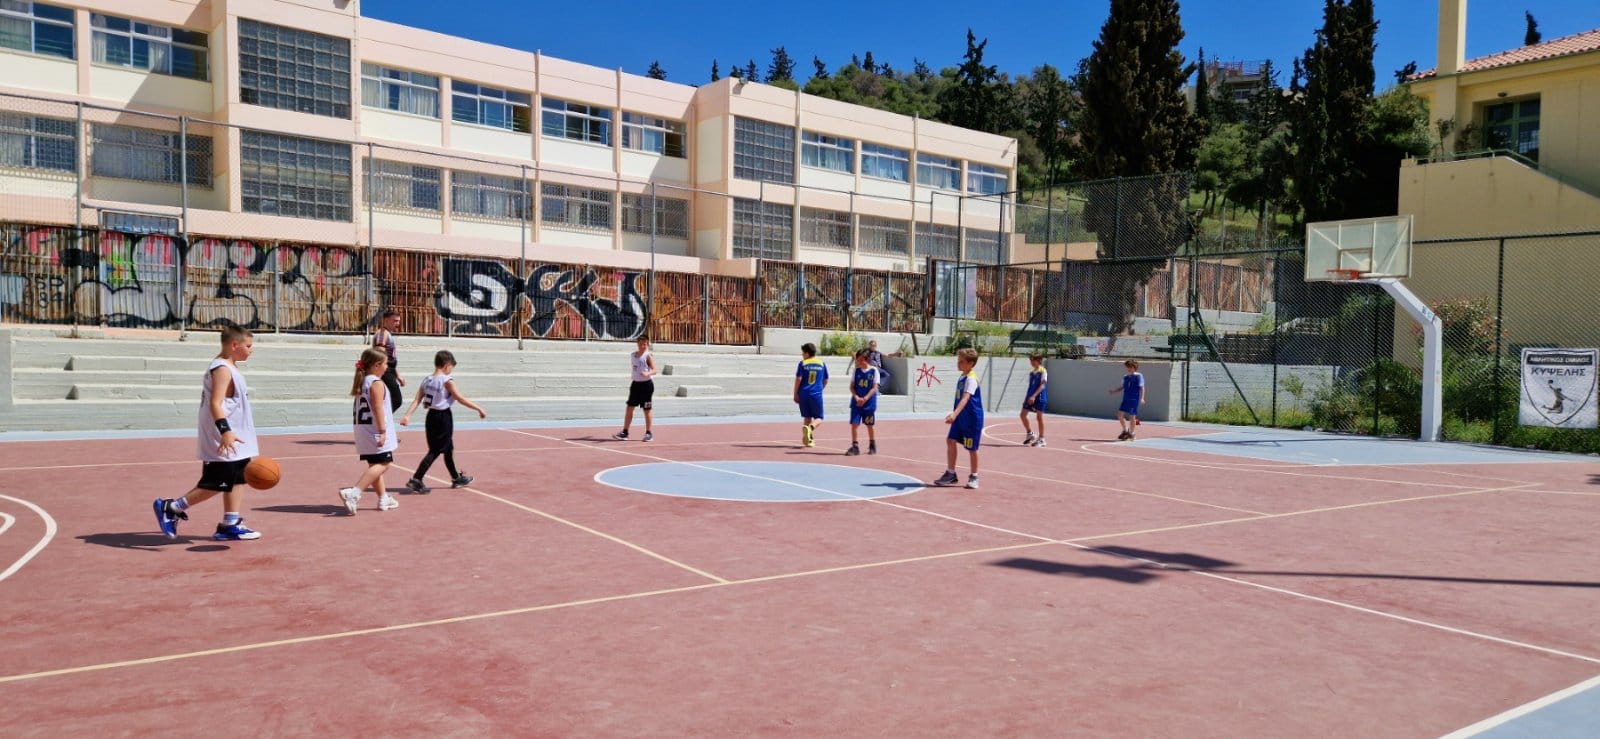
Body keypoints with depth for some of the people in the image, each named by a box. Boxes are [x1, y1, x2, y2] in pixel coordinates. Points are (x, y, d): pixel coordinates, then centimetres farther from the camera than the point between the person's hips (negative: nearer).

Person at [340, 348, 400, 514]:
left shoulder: (362, 382, 14)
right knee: (382, 464, -8)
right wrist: (383, 431, -22)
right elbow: (378, 408, -20)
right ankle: (354, 493, -20)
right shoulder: (377, 383, -13)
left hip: (364, 430, 10)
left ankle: (383, 498, 23)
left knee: (374, 464, 15)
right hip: (375, 431, -10)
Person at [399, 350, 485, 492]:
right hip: (443, 417, -8)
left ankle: (456, 477, 33)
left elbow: (417, 400, -1)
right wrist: (479, 408, -7)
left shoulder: (426, 379, 5)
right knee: (435, 451, -2)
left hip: (431, 416, 8)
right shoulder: (447, 381, -15)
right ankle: (416, 480, -9)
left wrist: (407, 415, -5)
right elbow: (461, 399, -14)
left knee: (447, 448, 20)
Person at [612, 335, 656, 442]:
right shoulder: (633, 355, 9)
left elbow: (654, 370, -21)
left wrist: (647, 373, -40)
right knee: (629, 408, 2)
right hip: (636, 384, 6)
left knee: (646, 409, 1)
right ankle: (625, 432, 6)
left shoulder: (649, 356, -10)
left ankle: (648, 433, 13)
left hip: (646, 384, -6)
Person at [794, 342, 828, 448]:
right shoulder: (822, 364, 6)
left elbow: (798, 379, -6)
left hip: (803, 394, 0)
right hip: (816, 395, 0)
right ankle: (810, 427, -26)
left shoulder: (802, 364, -1)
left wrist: (795, 394, 2)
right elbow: (825, 381, 13)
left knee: (807, 417, 14)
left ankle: (809, 439, 15)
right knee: (818, 418, 5)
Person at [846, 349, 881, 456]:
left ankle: (872, 446, 26)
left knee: (869, 425, 9)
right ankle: (855, 446, 1)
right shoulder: (856, 370, 4)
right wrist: (856, 397, -13)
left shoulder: (874, 370, -5)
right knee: (854, 424, -5)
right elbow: (852, 386, 3)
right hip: (856, 402, 2)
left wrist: (865, 399, -18)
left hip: (869, 403, -2)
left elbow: (874, 388, -8)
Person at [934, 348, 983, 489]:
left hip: (972, 418, -9)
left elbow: (965, 398, -33)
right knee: (950, 441, 4)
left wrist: (955, 414, -44)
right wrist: (955, 414, 26)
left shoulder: (971, 378, -20)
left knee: (971, 448, 2)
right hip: (960, 417, 9)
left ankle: (974, 477, 18)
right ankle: (951, 474, 13)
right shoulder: (962, 377, 9)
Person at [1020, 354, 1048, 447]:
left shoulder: (1043, 371, -9)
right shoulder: (1031, 372, 13)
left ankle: (1041, 439, 9)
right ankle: (1030, 434, 17)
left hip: (1040, 397, -7)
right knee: (1023, 415, 3)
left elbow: (1042, 385, -16)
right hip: (1030, 397, 7)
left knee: (1039, 417, -2)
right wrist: (1026, 398, 17)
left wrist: (1034, 396, -26)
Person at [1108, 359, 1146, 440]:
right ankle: (1125, 430, 18)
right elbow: (1121, 387, 19)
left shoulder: (1139, 376, -5)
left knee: (1132, 416, 1)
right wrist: (1113, 391, 9)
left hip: (1134, 400, -6)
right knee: (1120, 414, -1)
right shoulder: (1125, 377, 11)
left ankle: (1131, 434, 17)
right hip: (1126, 399, 6)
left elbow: (1142, 388, -8)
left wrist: (1141, 398, -16)